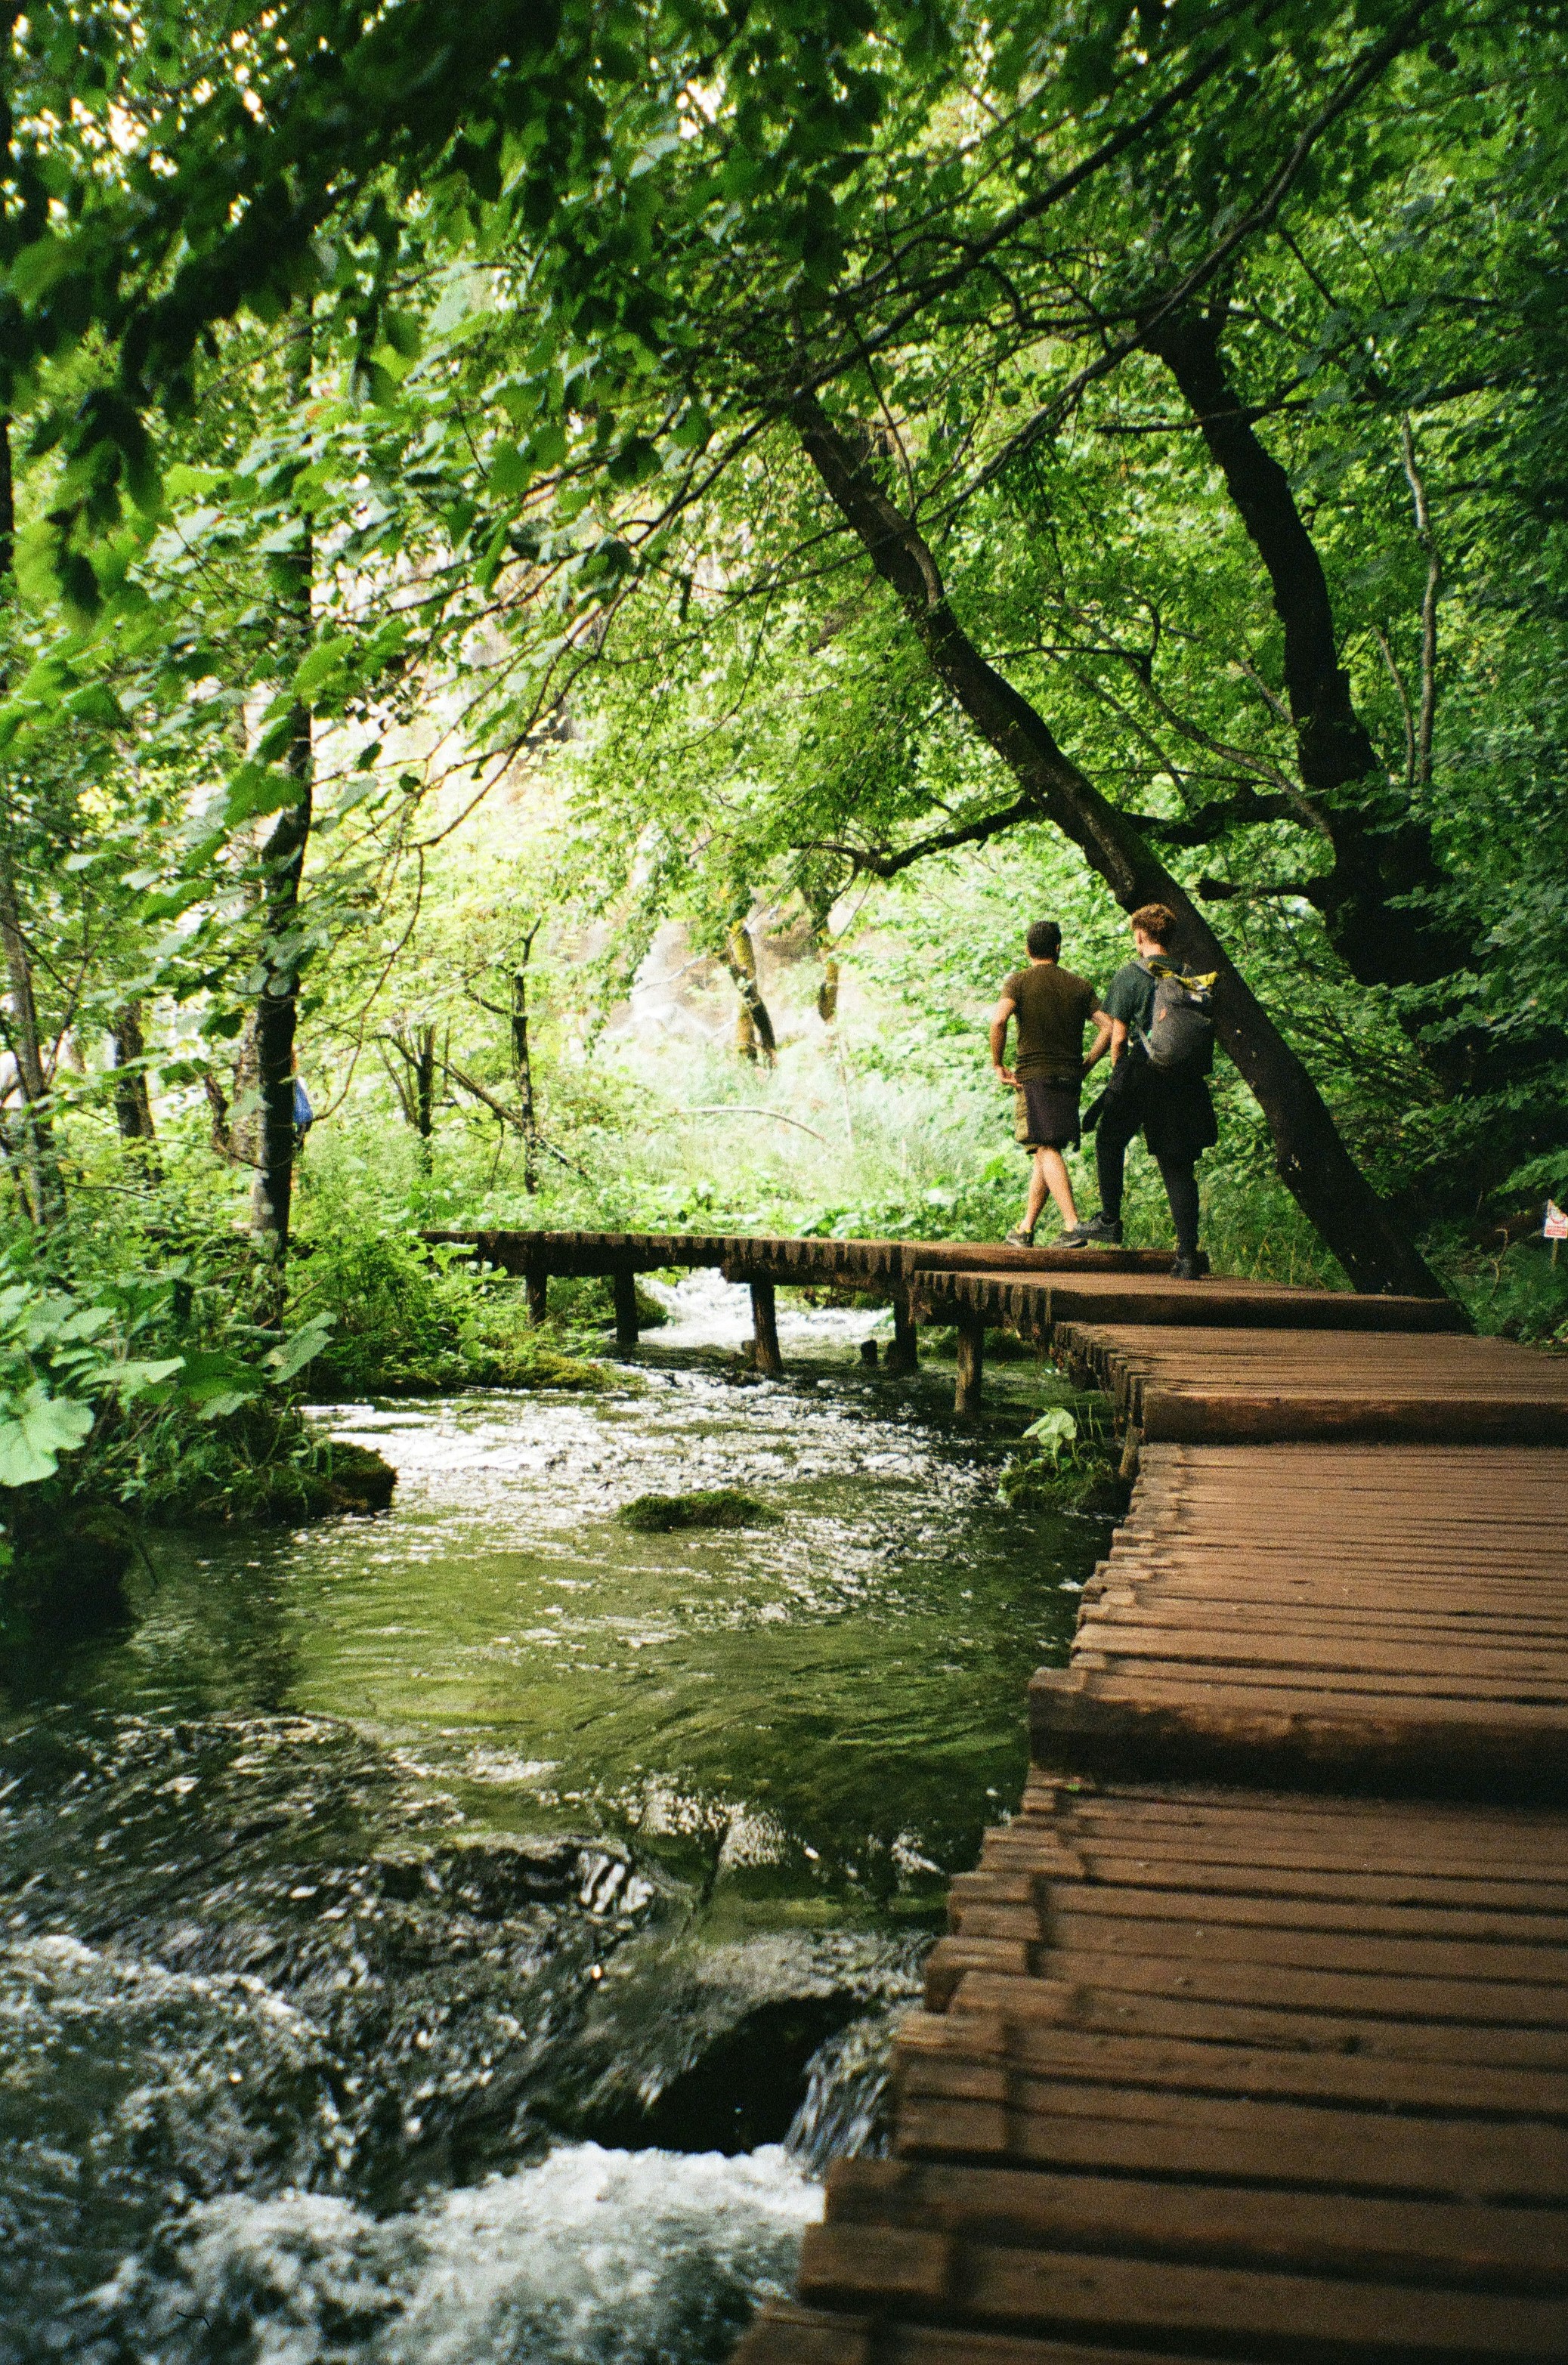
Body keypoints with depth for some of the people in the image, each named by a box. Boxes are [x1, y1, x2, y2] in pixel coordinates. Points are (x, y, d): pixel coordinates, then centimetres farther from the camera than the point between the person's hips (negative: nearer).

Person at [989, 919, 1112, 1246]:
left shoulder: (1020, 981, 1)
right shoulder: (1080, 986, 11)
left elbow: (998, 1019, -17)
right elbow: (1108, 1027, 1)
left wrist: (998, 1064, -6)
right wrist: (1086, 1065, 9)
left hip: (1033, 1076, -4)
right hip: (1068, 1078, 4)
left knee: (1047, 1151, -10)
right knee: (1045, 1154, 11)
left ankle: (1072, 1225, -24)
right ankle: (1025, 1229, 14)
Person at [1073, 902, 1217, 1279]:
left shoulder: (1130, 975, -4)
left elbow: (1118, 1037, -5)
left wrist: (1118, 1072, 11)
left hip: (1140, 1075, -3)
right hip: (1183, 1082, 3)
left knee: (1109, 1143, 22)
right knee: (1179, 1166, 3)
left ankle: (1110, 1220, 26)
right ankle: (1189, 1253, -4)